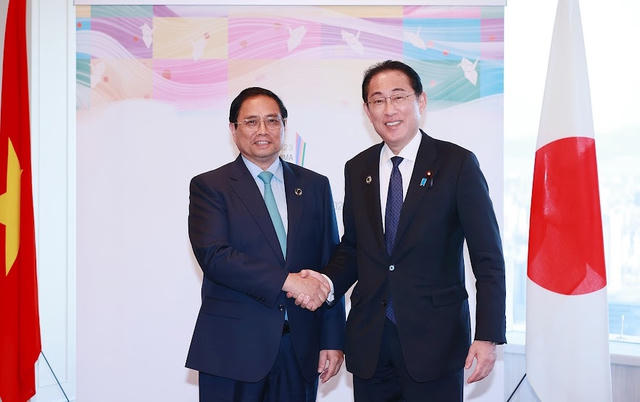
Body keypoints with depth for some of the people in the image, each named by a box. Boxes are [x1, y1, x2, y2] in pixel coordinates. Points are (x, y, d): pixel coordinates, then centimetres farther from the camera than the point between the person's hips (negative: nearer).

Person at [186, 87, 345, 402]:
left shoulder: (314, 186, 11)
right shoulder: (209, 186, 1)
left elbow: (330, 266, 8)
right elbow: (213, 255, -13)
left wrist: (332, 340, 3)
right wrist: (286, 280, -20)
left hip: (300, 348, 3)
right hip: (233, 349, -2)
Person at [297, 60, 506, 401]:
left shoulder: (457, 164, -5)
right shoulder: (357, 170, 8)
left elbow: (488, 259, -6)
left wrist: (488, 336, -12)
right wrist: (328, 282, -5)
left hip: (434, 339, -3)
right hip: (369, 341, 4)